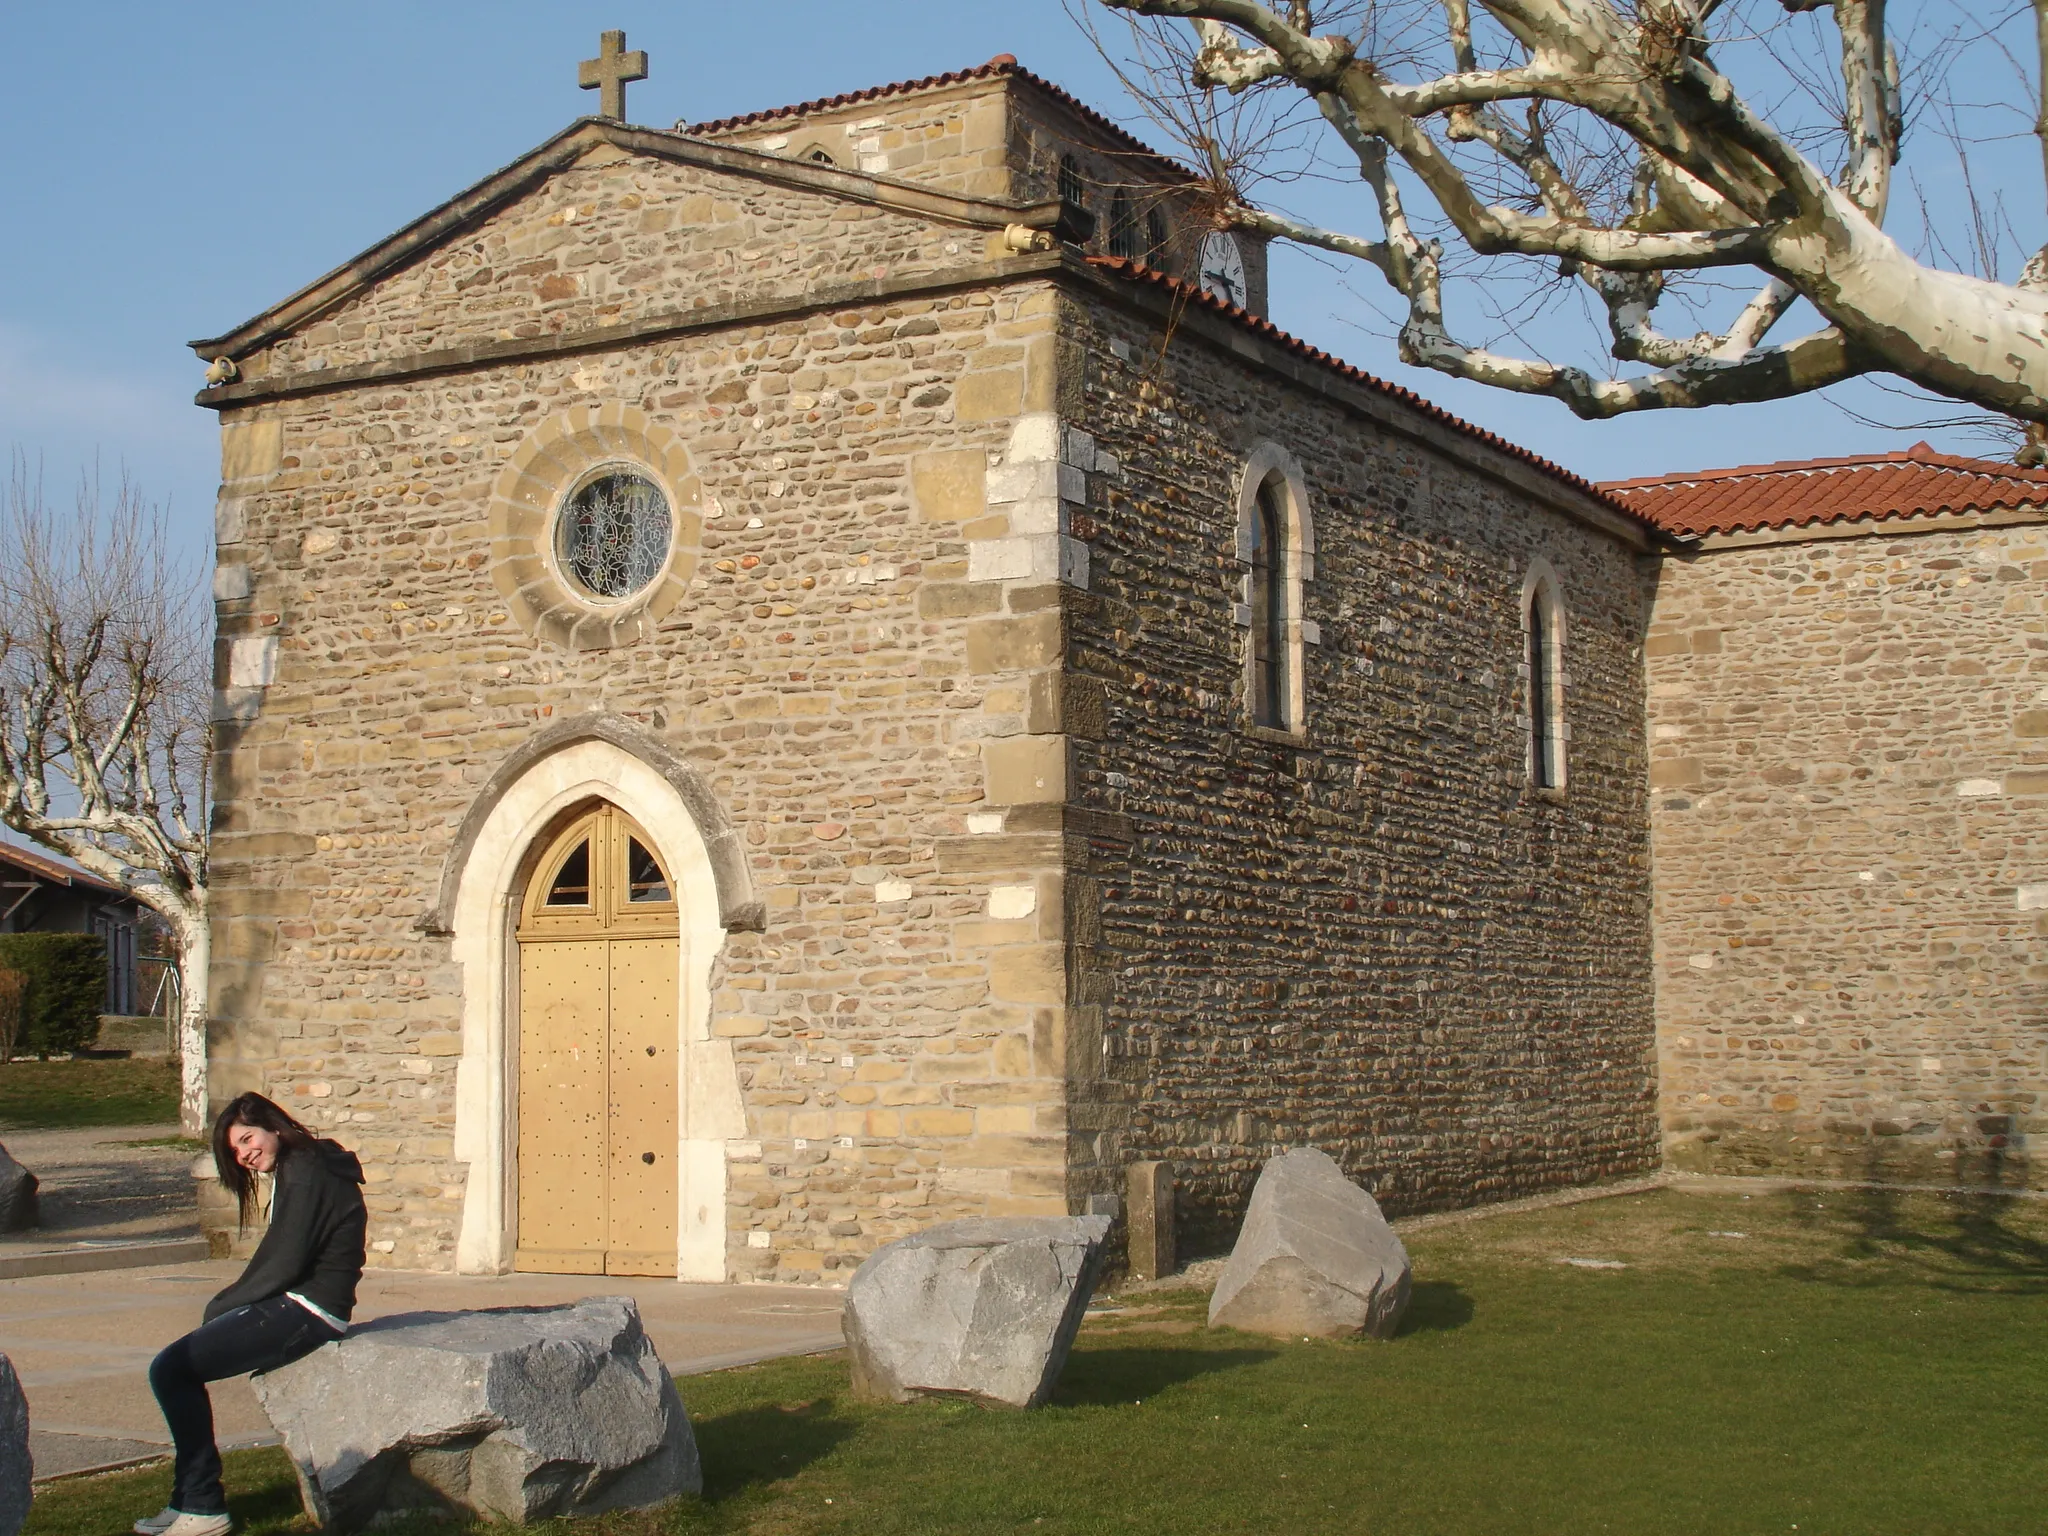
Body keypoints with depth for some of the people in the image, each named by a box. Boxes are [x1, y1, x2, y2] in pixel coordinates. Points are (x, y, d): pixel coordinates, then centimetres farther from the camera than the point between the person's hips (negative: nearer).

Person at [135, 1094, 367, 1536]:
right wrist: (225, 1307, 5)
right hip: (296, 1304, 11)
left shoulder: (306, 1175, -13)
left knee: (171, 1369, -13)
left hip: (304, 1312, -11)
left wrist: (222, 1307, -4)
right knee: (177, 1364, 14)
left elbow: (283, 1265, -17)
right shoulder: (296, 1171, 19)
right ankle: (191, 1499, 13)